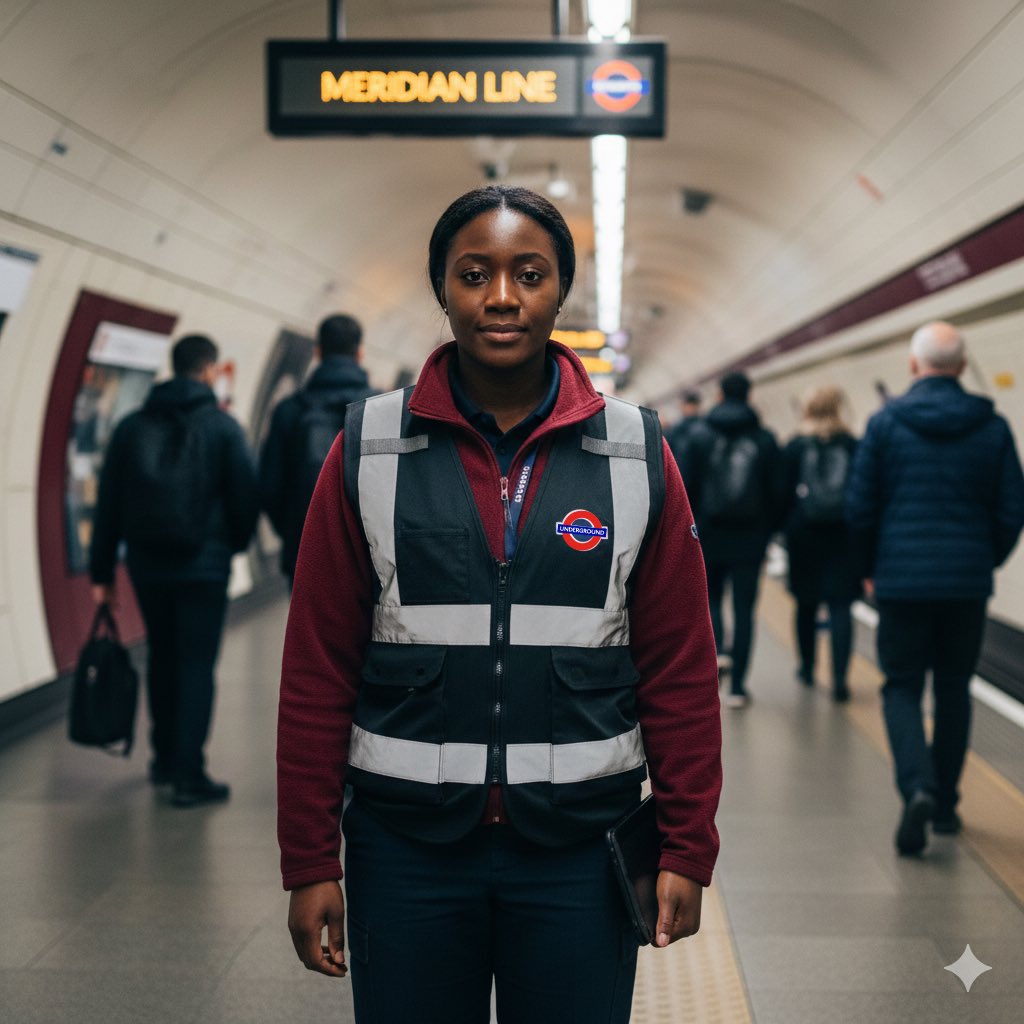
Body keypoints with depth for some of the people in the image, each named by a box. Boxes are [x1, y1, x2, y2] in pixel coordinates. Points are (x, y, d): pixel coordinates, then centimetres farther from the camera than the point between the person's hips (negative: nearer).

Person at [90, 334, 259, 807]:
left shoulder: (132, 426, 6)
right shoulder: (222, 426, -5)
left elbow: (107, 504, 5)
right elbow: (246, 496, -5)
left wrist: (102, 572, 7)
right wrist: (235, 542, 15)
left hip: (147, 563, 4)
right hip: (204, 564, -4)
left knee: (162, 658, 18)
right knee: (196, 664, -1)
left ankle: (165, 758, 28)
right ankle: (188, 774, -4)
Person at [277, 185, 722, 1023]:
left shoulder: (636, 453, -1)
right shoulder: (370, 449, -2)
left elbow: (682, 668, 1)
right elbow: (317, 666, -1)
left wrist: (687, 850, 1)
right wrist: (309, 860, -1)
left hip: (577, 845, 0)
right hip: (406, 841, 0)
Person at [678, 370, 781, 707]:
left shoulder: (699, 434, -2)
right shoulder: (765, 439, 1)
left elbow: (684, 486, -4)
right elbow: (775, 492, 2)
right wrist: (766, 534, 11)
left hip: (709, 536, 0)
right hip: (750, 540, 1)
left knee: (709, 597, 19)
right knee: (744, 609, 6)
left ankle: (716, 649, -8)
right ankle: (737, 686, 6)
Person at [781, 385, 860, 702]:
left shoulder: (794, 448, -2)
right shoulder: (853, 447, -1)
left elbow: (783, 493, -2)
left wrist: (783, 528, 8)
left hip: (804, 535, 0)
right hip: (844, 535, 0)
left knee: (807, 604, 14)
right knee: (840, 605, -2)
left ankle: (807, 668, 27)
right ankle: (839, 678, -12)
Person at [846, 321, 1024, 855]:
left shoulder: (886, 422, -4)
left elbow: (859, 507, -3)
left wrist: (873, 565, 14)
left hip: (901, 580, -2)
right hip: (967, 583, 2)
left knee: (902, 688, 6)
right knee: (953, 689, 14)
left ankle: (917, 786, -17)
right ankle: (945, 805, 21)